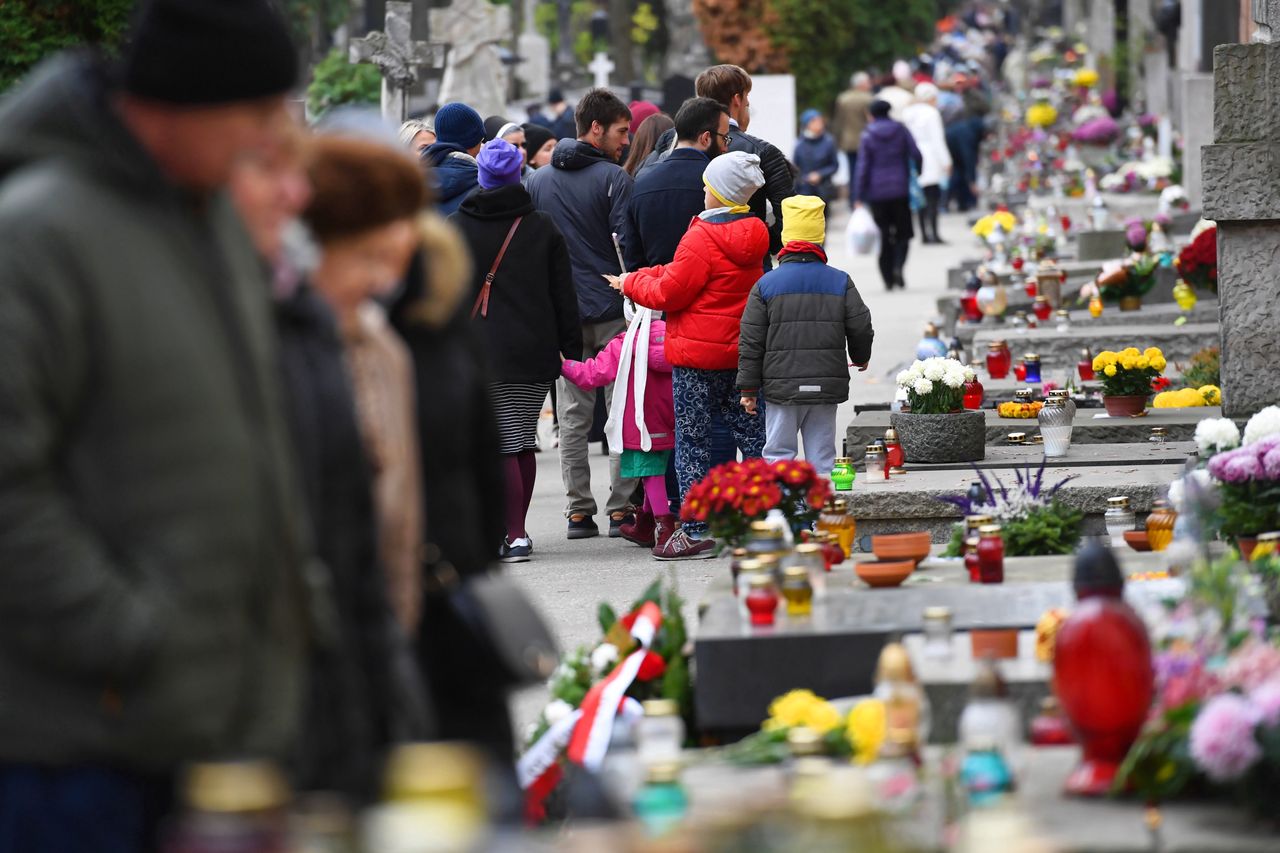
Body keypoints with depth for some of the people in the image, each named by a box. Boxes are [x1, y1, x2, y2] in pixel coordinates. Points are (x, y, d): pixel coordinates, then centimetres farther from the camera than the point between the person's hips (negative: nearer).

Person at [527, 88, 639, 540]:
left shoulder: (537, 181, 8)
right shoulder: (615, 179, -8)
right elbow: (627, 245, -12)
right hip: (611, 313, -4)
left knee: (572, 417, 8)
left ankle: (578, 511, 6)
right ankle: (620, 508, -1)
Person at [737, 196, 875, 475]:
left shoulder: (765, 285, -3)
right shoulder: (841, 282, 1)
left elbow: (751, 342, -2)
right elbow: (861, 328, 5)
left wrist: (748, 388, 4)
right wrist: (860, 357, 28)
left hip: (781, 387, -2)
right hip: (827, 388, 2)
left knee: (778, 452, 3)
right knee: (821, 456, 7)